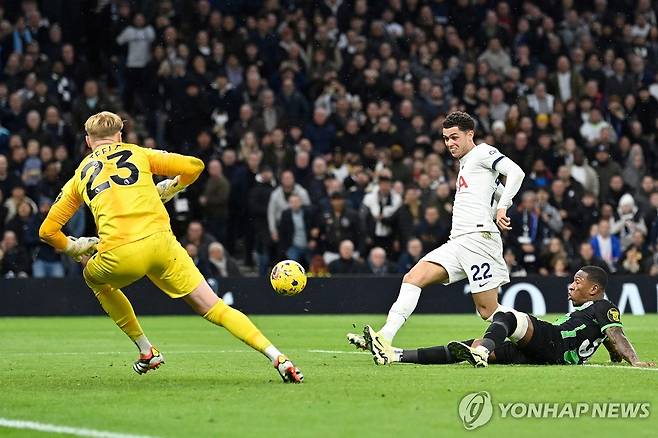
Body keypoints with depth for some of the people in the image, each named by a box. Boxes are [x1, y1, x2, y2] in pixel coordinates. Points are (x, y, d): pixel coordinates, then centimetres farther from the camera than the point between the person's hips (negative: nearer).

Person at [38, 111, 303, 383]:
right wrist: (167, 190, 30)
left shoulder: (80, 176, 23)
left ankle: (146, 351, 31)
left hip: (119, 256, 0)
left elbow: (47, 231, 22)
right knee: (214, 309, 6)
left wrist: (74, 248, 39)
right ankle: (277, 357, -9)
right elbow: (194, 166, 13)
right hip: (160, 240, 0)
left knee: (94, 278, 35)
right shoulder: (138, 153, 21)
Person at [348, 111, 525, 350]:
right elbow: (501, 194, 33)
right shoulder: (465, 164, 28)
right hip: (457, 241, 9)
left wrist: (501, 208, -18)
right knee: (413, 278, -8)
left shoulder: (482, 152, 1)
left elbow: (516, 172, -14)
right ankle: (384, 338, -17)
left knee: (488, 310, -8)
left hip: (478, 238, -9)